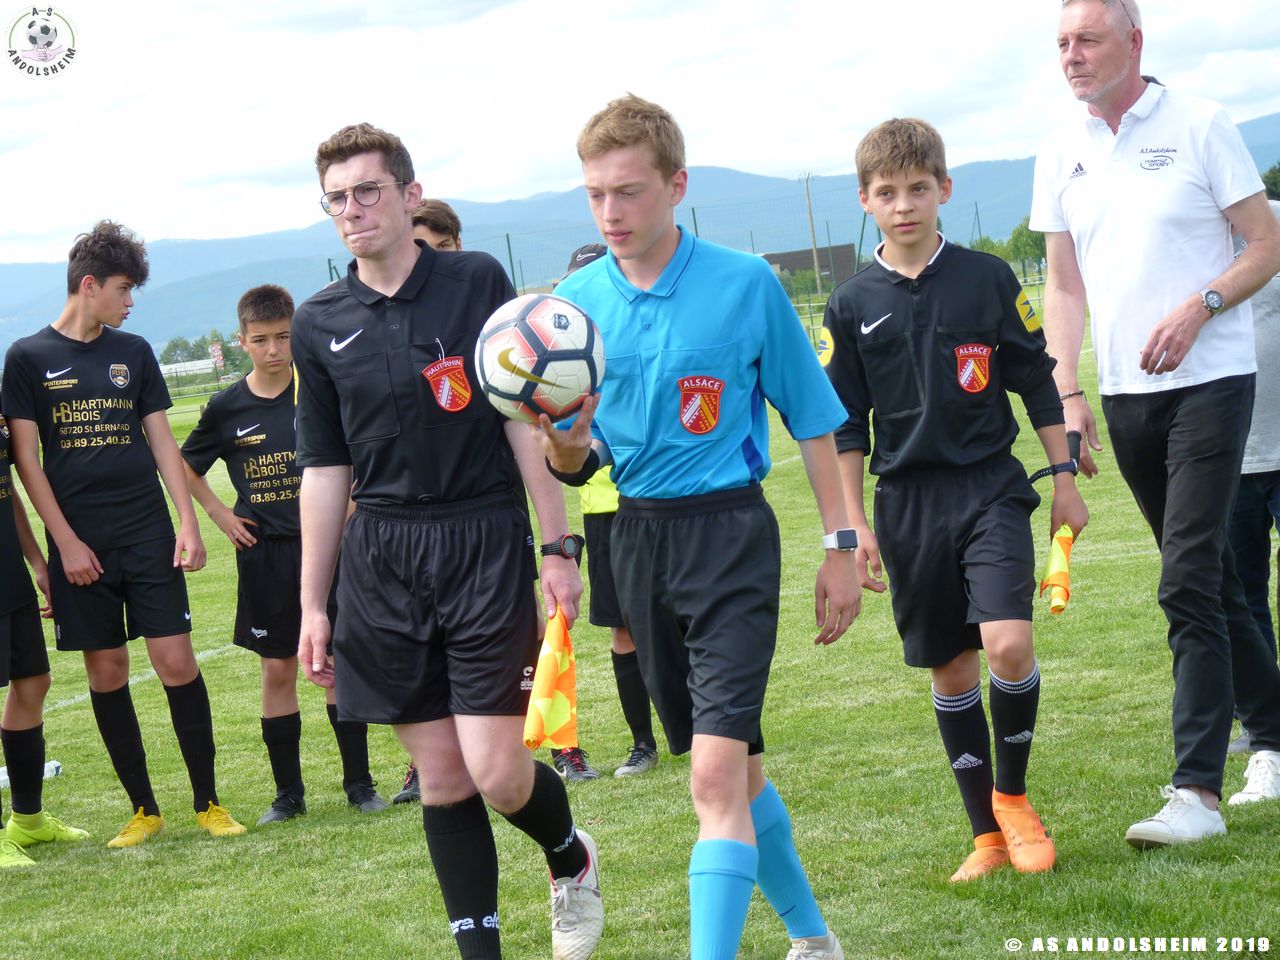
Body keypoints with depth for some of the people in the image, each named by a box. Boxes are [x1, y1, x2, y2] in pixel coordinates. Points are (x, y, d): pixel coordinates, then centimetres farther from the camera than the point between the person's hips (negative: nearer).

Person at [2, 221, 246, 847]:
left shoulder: (133, 353, 10)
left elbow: (163, 443, 11)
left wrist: (188, 523, 1)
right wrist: (65, 542, -7)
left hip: (148, 536, 2)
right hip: (80, 543, -1)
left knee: (176, 660, -5)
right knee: (106, 672, 3)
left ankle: (207, 802, 4)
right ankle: (143, 809, 13)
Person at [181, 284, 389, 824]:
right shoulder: (227, 408, 0)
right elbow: (187, 466, 16)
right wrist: (219, 514, 6)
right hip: (264, 554, 1)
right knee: (277, 669, 5)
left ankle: (359, 782, 11)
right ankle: (288, 793, 13)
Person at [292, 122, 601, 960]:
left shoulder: (478, 282, -1)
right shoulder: (320, 325, 7)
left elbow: (526, 420, 0)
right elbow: (325, 471, 11)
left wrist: (557, 548, -4)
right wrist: (314, 605, 9)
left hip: (485, 545, -3)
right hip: (382, 560, 3)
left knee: (497, 771, -8)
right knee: (440, 775, 4)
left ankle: (572, 860, 24)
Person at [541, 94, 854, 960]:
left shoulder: (747, 284, -7)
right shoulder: (576, 302, 2)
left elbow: (812, 420, 1)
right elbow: (577, 465, 5)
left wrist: (839, 548, 0)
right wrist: (565, 443, -18)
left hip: (731, 533, -4)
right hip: (639, 538, 4)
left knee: (719, 773, -17)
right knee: (733, 768, 15)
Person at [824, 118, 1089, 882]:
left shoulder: (988, 280, 0)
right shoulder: (853, 305, 3)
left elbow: (1037, 382, 7)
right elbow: (845, 424, 7)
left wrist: (1065, 479, 6)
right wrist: (855, 524, 3)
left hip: (990, 488, -2)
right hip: (908, 504, 2)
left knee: (1009, 643, -19)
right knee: (950, 669, 6)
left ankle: (1012, 796, 4)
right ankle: (989, 835, 17)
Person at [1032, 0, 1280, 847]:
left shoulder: (1199, 126, -5)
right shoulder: (1062, 152, 10)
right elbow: (1065, 284, 13)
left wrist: (1198, 309, -18)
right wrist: (1067, 393, 3)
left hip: (1209, 380, -6)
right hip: (1125, 394, 6)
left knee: (1189, 582, -13)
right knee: (1209, 578, 14)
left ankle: (1198, 791, -14)